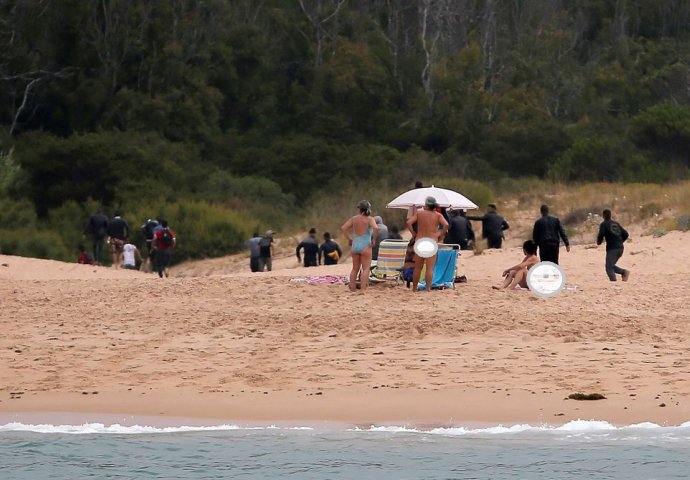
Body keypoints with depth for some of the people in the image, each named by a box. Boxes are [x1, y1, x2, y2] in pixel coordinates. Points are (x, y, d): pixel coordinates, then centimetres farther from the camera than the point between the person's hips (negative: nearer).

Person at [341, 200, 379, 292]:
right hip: (365, 245, -4)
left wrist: (349, 239, 11)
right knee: (366, 269, -3)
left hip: (355, 245, 4)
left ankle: (352, 288, 16)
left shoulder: (353, 219, 5)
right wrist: (374, 239, -8)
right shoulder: (369, 219, -5)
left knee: (355, 269, 16)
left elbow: (343, 228, 4)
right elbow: (375, 228, -21)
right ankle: (363, 289, -14)